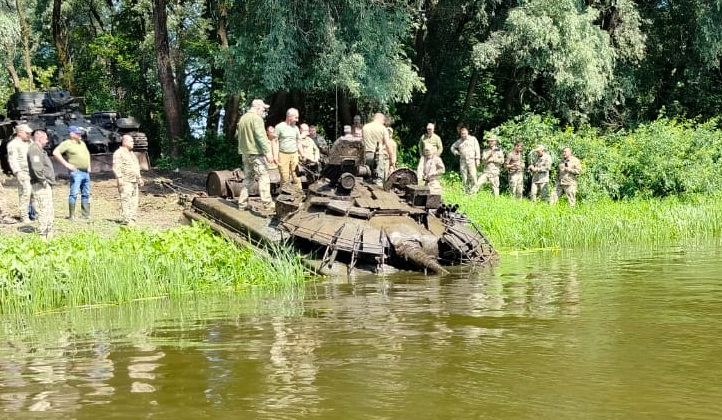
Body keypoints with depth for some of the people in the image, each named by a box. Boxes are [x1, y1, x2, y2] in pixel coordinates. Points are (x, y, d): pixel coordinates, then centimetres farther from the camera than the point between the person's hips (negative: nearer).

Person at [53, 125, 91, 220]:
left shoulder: (82, 143, 17)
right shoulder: (67, 143, -7)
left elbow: (87, 153, 34)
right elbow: (55, 152, -16)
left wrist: (89, 165, 21)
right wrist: (66, 164, -17)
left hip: (86, 172, 8)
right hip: (76, 172, -8)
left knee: (86, 194, 9)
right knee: (74, 193, -9)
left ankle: (86, 215, 14)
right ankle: (71, 215, -6)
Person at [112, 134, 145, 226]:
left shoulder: (131, 153, 23)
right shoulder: (119, 153, -5)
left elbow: (137, 167, 31)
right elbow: (116, 167, -14)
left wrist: (139, 178, 28)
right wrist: (119, 178, -22)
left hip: (134, 181, 9)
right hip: (125, 182, -9)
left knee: (134, 201, 6)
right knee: (126, 200, -12)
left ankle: (132, 219, 10)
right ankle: (127, 220, -15)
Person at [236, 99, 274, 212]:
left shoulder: (242, 119, 16)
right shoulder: (256, 118, -11)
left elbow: (237, 135, 21)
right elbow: (261, 136, -19)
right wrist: (267, 152, -20)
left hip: (245, 153, 9)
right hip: (256, 153, -9)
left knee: (248, 178, 15)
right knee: (264, 177, -8)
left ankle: (242, 203, 14)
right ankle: (267, 204, -13)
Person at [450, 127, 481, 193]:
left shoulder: (473, 139, 7)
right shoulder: (459, 141, 15)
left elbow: (477, 149, 3)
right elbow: (452, 147, 30)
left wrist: (477, 159, -5)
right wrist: (456, 152, 9)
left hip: (471, 160, -3)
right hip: (462, 161, 3)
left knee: (473, 176, -14)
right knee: (464, 177, 2)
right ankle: (466, 191, 8)